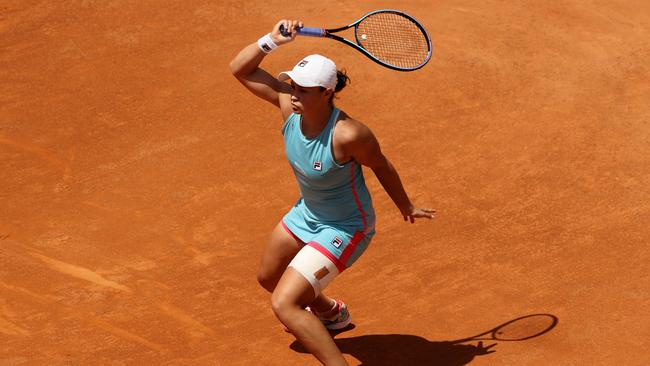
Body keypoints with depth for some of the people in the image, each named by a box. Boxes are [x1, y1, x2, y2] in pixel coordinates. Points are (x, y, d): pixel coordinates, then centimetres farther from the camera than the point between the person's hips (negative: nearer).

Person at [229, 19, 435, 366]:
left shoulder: (347, 135, -36)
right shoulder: (290, 104, -20)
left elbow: (382, 167, -16)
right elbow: (240, 68, -12)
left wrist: (407, 207, 0)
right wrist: (271, 40, -29)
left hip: (343, 230, -8)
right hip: (307, 213, 8)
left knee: (283, 304, -18)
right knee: (268, 277, 32)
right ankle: (331, 313, 60)